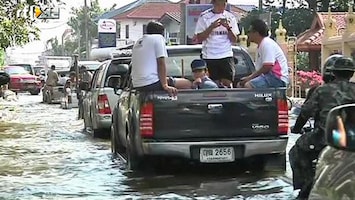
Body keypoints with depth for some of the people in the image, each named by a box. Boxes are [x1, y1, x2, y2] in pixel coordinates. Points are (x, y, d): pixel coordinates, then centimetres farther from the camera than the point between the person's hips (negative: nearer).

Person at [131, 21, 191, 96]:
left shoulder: (138, 43, 23)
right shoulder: (158, 38, 0)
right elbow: (161, 63, -10)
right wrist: (165, 86, -15)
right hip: (151, 84, -9)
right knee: (187, 84, -1)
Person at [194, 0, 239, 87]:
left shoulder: (230, 17, 9)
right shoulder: (204, 16, 1)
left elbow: (234, 40, 8)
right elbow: (199, 38, -2)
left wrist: (228, 28, -10)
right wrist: (212, 27, -13)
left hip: (227, 57, 2)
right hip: (209, 57, -2)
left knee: (228, 83, -6)